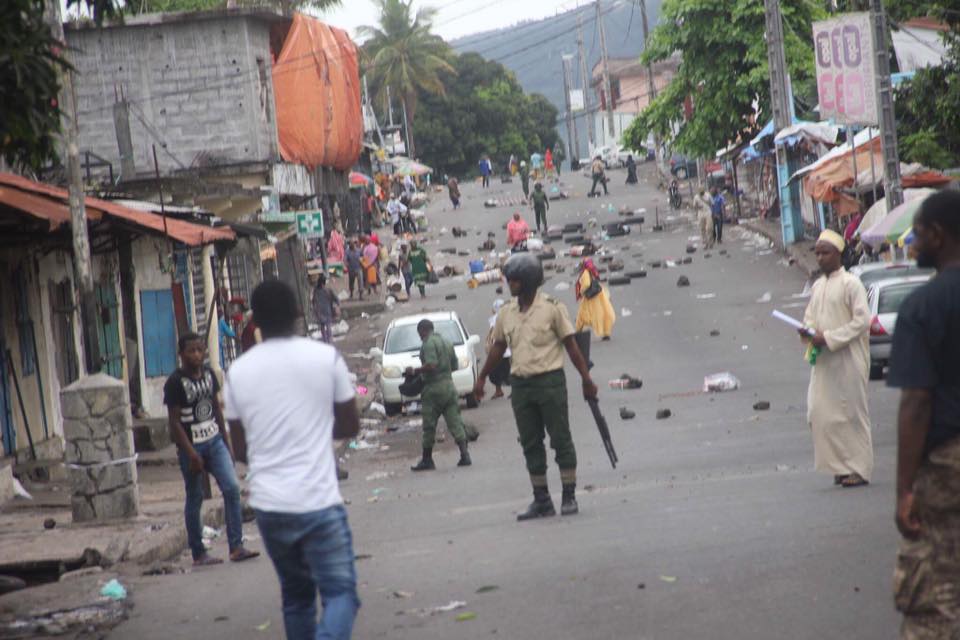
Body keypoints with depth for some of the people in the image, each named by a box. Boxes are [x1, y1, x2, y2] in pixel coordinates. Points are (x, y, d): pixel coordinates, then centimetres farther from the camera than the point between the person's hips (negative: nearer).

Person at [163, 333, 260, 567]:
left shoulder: (208, 374, 6)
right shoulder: (175, 382, -12)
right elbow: (174, 422, -13)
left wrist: (226, 442, 15)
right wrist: (191, 454, -17)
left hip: (214, 441, 5)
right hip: (191, 445, -5)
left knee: (232, 487, -8)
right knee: (195, 498, 4)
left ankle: (236, 547, -6)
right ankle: (198, 554, 13)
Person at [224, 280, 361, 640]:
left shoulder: (238, 372, 2)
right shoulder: (326, 358, -4)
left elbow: (241, 450, 9)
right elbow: (350, 425, 6)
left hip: (268, 504, 3)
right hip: (319, 502, -3)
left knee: (295, 596, 18)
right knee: (340, 592, -1)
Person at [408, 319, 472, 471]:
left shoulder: (428, 343, -11)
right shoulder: (446, 342, 14)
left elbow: (431, 365, -23)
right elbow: (455, 366, 16)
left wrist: (415, 371, -12)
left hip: (434, 387, -7)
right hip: (449, 385, 7)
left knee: (429, 426, 1)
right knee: (455, 422, 4)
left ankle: (427, 460, 7)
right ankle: (464, 455, -4)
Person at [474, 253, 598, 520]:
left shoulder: (552, 307, -6)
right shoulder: (506, 313, 8)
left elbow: (571, 345, -4)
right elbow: (498, 348, 18)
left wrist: (586, 380, -5)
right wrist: (481, 378, 20)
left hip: (550, 381, -5)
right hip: (520, 385, 5)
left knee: (561, 439, -1)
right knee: (531, 444, 6)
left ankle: (569, 497, 4)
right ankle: (541, 500, 11)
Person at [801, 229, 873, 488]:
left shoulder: (850, 283, -9)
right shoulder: (817, 286, 14)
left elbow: (862, 321, -15)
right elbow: (810, 316, 23)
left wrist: (828, 338, -18)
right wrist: (808, 330, 0)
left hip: (848, 358, -7)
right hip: (823, 359, 7)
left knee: (851, 413, -3)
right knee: (819, 413, 3)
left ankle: (859, 469, 3)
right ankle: (841, 465, 14)